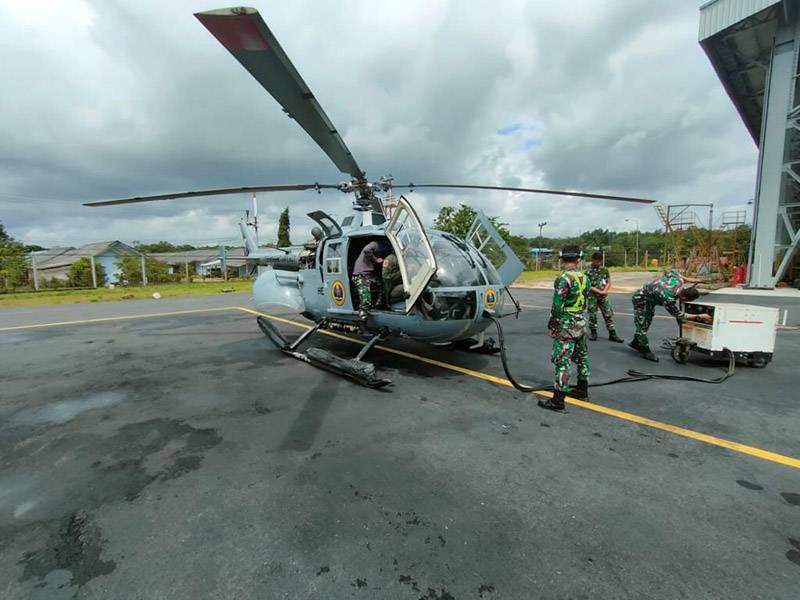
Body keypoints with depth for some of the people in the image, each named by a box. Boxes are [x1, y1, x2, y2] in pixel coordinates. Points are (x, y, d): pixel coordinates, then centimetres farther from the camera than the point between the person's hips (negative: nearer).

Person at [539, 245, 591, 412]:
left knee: (562, 361, -7)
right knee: (581, 357, 19)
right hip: (581, 323, 8)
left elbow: (557, 307, -18)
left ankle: (558, 400, -4)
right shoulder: (584, 278, 6)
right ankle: (582, 390, 34)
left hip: (566, 325, -8)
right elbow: (584, 302, 11)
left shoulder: (563, 279, -17)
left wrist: (551, 326, -9)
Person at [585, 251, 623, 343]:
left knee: (609, 314, 2)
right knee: (592, 315, 3)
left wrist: (605, 291, -10)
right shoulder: (588, 272, -6)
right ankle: (593, 333, 18)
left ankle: (612, 334, 7)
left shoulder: (604, 270, 7)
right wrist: (600, 291, -14)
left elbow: (609, 282, 8)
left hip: (604, 296, 4)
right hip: (592, 296, -3)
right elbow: (588, 286, -10)